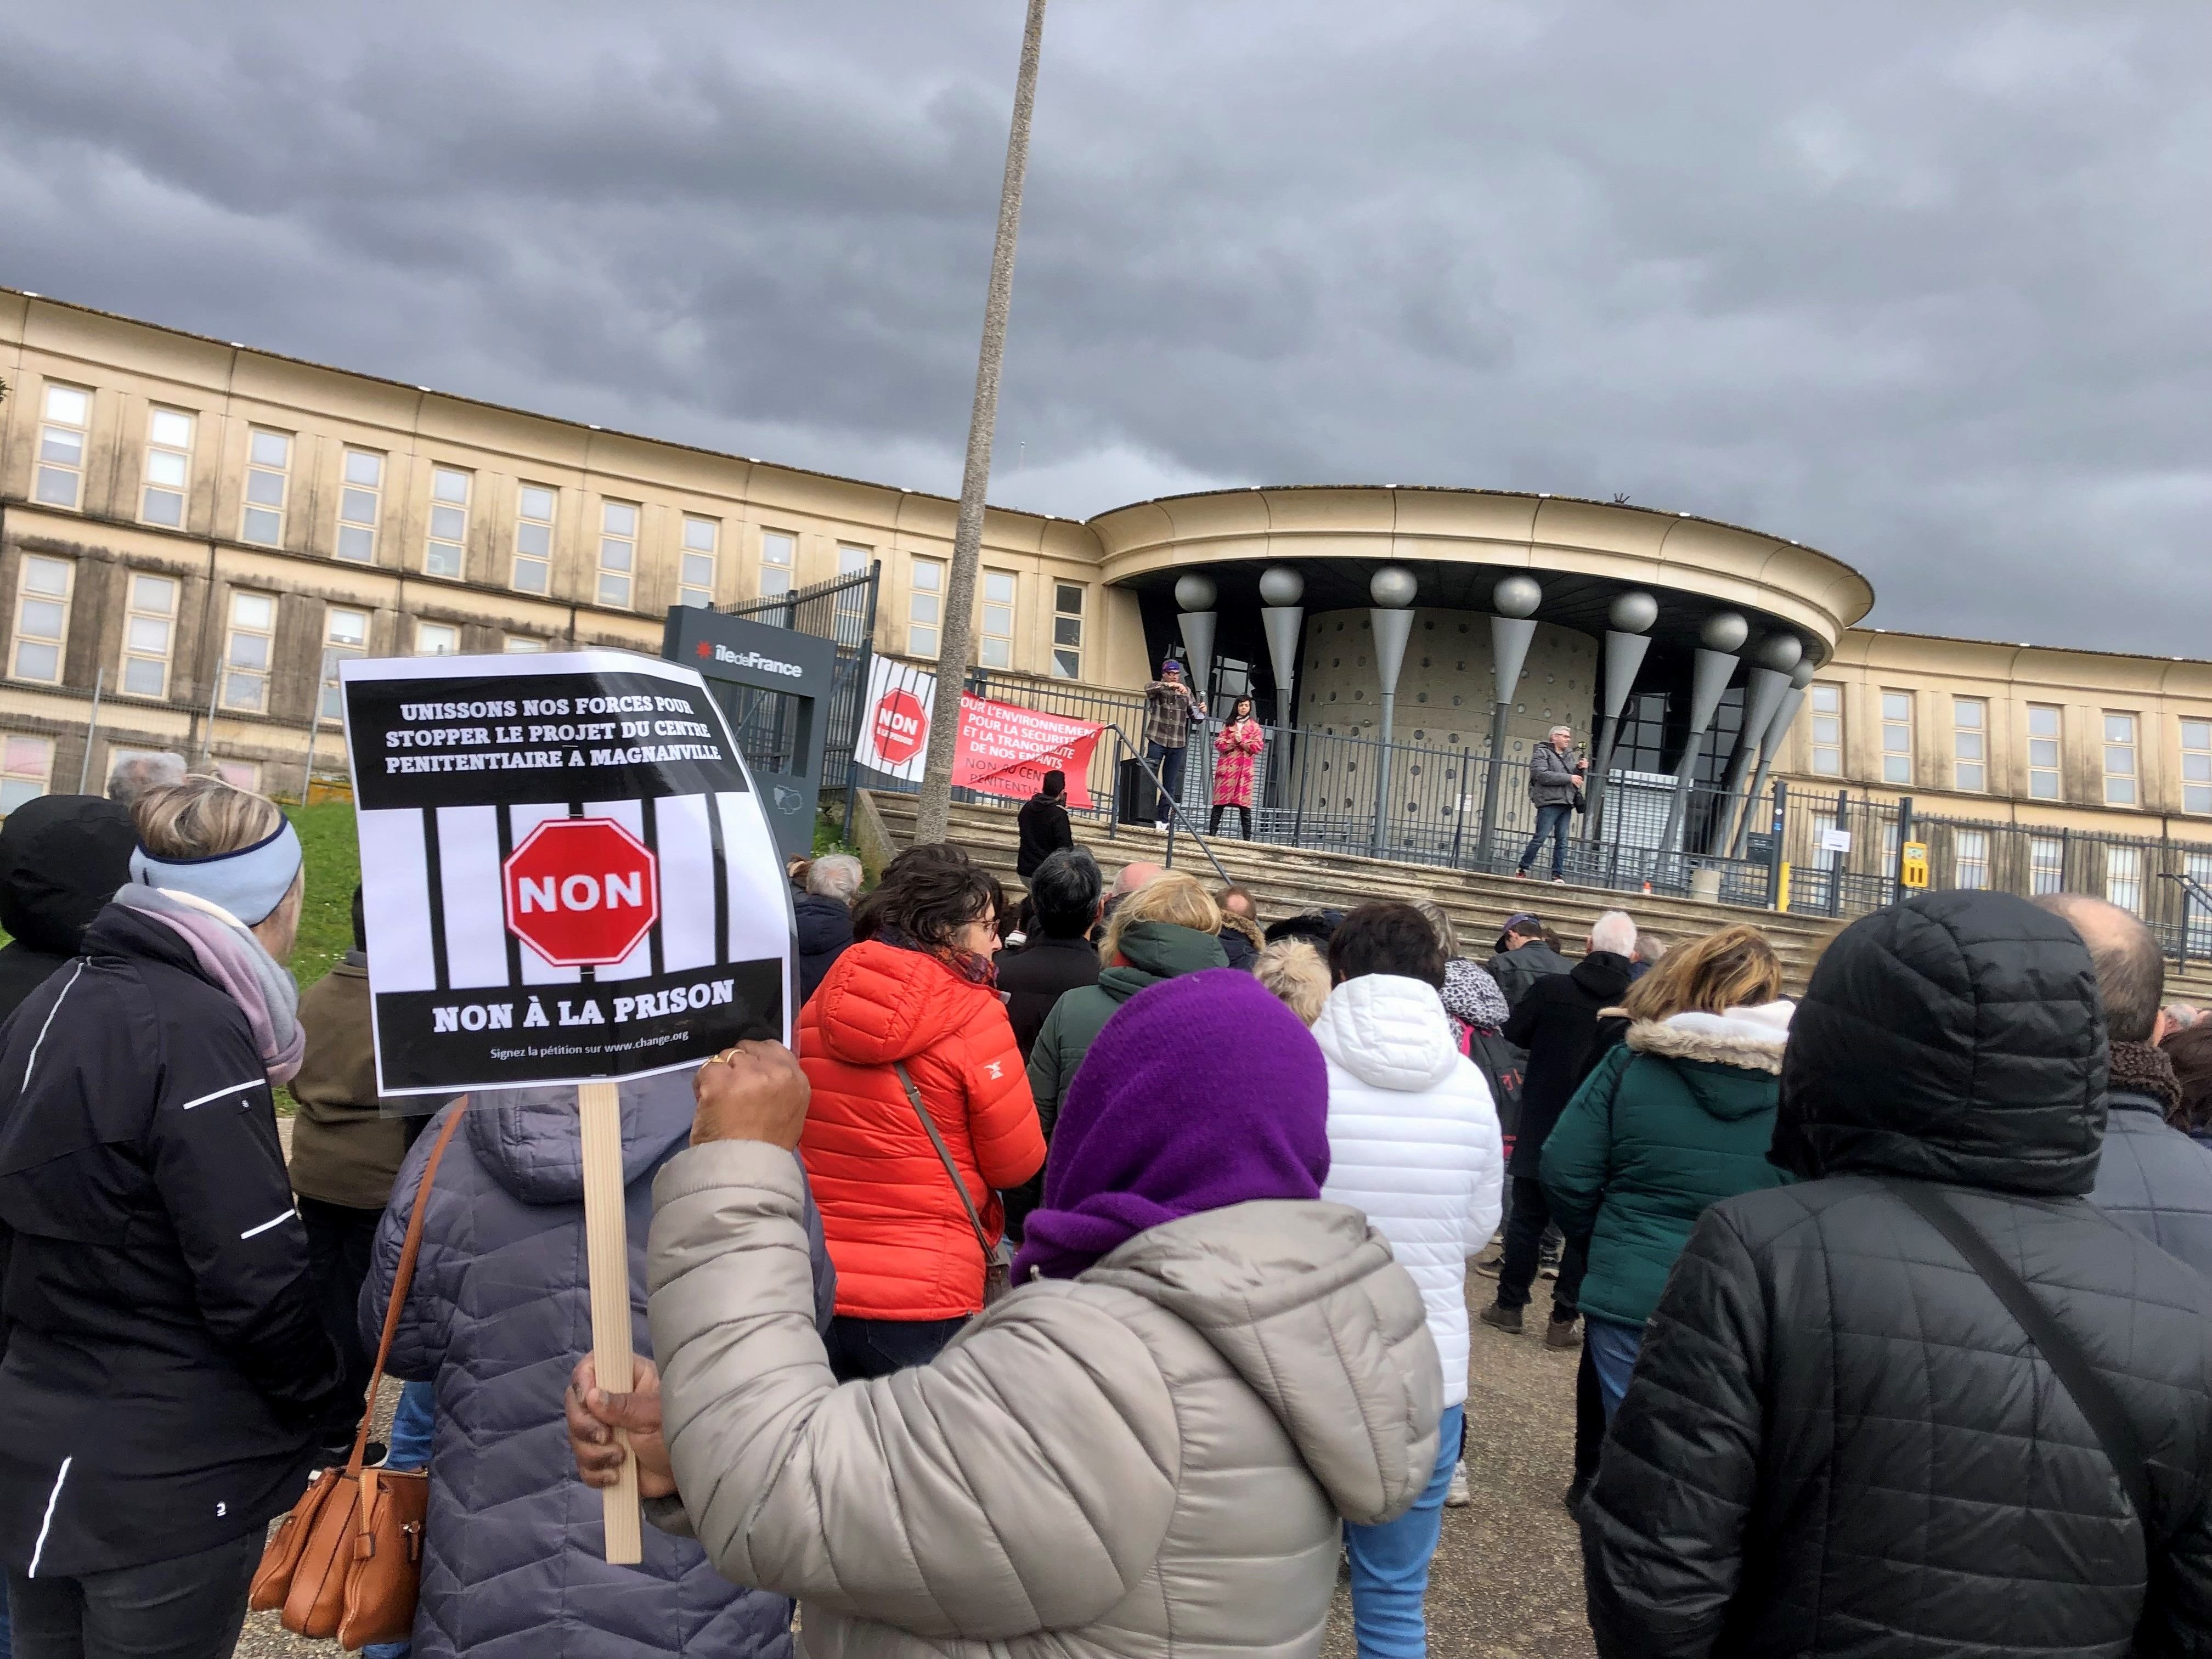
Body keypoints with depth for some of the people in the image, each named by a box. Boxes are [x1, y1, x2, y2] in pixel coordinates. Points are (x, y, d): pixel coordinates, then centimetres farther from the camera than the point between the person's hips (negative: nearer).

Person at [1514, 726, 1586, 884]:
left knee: (1562, 841, 3)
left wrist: (1580, 769, 7)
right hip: (1549, 803, -7)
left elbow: (1575, 779, 29)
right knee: (1540, 838, -8)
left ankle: (1558, 875, 4)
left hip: (1566, 805, 7)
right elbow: (1542, 775, -16)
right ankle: (1522, 869, 2)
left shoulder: (1567, 756, 23)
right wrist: (1569, 778, -14)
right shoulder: (1542, 753, 0)